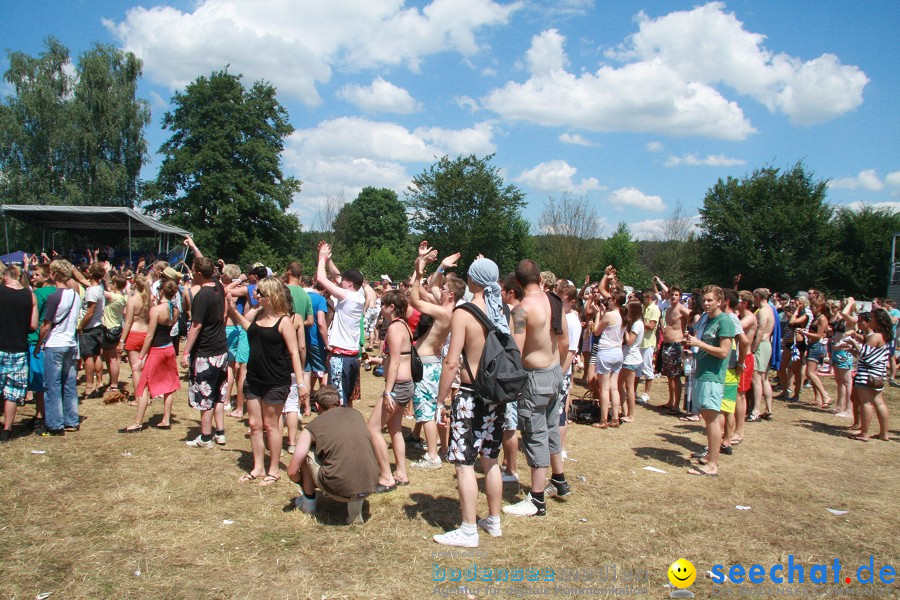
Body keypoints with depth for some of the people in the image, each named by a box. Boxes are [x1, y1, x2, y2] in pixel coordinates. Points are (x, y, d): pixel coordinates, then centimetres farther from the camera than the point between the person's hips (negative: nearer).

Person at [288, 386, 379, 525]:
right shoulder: (356, 413, 15)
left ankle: (309, 502, 32)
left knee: (306, 453, 17)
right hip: (371, 485, 3)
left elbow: (292, 472, 9)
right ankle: (356, 503, 15)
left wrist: (304, 485, 32)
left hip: (339, 490, -3)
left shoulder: (311, 428, 5)